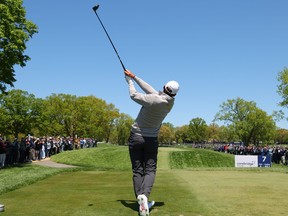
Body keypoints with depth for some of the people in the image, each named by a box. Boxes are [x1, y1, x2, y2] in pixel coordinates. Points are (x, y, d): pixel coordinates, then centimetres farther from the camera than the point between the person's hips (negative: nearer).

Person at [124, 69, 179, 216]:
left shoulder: (153, 99, -21)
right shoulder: (170, 103, -4)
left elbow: (133, 95, -8)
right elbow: (151, 90, 2)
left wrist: (130, 81, 10)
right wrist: (134, 77, 8)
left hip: (136, 137, -3)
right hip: (151, 139, 3)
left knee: (137, 170, 3)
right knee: (150, 170, 3)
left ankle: (141, 200, -7)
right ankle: (144, 195, -23)